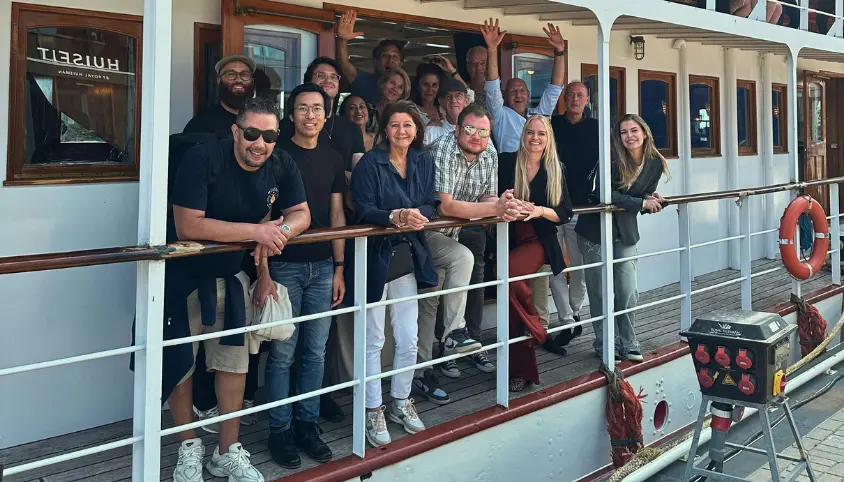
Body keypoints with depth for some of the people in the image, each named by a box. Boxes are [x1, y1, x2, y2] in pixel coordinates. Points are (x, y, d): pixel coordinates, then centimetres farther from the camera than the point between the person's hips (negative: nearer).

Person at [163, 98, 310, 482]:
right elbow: (188, 227, -32)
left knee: (234, 358, 8)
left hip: (227, 274, 5)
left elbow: (301, 213, 1)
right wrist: (256, 231, -30)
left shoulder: (281, 167, -8)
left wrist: (281, 230, -22)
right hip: (181, 274, -5)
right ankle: (189, 449, 25)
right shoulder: (202, 159, -25)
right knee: (177, 361, 5)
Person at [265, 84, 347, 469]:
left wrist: (339, 268, 8)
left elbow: (336, 216, 13)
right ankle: (280, 429, 12)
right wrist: (264, 270, -12)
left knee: (315, 351, 8)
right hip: (284, 265, -4)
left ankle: (307, 423, 20)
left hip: (322, 267, 4)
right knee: (282, 352, -1)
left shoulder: (332, 159, 10)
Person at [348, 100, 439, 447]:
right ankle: (373, 411, 17)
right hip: (375, 258, -5)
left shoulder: (424, 161, 7)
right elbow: (363, 211, -15)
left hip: (408, 258, 5)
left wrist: (418, 215, -19)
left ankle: (401, 402, 30)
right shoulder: (370, 163, -8)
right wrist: (397, 217, -31)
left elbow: (430, 205, 3)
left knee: (409, 340, 11)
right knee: (373, 340, 4)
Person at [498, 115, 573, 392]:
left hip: (539, 241, -1)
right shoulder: (506, 162, 3)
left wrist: (540, 211, -15)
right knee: (511, 310, -2)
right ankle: (520, 371, 10)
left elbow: (565, 213, 3)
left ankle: (533, 326, -9)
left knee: (511, 270, -33)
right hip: (509, 240, 1)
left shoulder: (555, 170, 6)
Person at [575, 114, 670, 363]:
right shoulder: (611, 159, -15)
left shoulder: (655, 163, -2)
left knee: (628, 293, 1)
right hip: (595, 231, -3)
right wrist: (642, 203, -23)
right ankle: (605, 346, 17)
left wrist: (652, 201, -14)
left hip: (626, 233, 4)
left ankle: (628, 343, 19)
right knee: (600, 293, 3)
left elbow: (646, 194, 10)